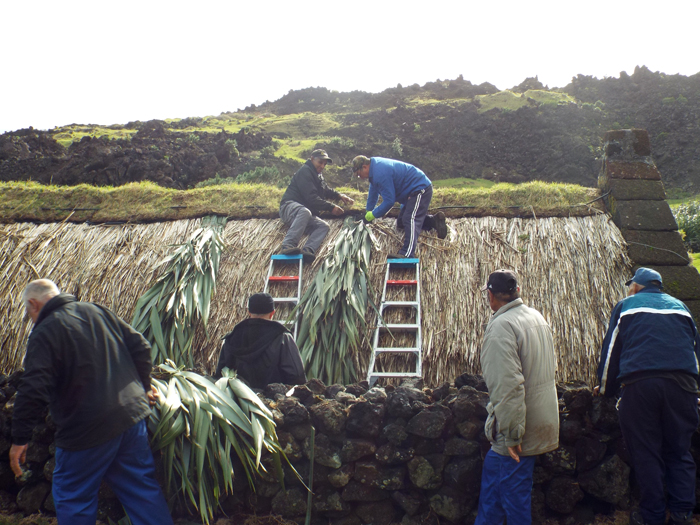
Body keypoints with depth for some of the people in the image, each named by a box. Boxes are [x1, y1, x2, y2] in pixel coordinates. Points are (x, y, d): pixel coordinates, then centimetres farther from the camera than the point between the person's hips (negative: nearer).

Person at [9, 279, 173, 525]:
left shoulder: (44, 333, -10)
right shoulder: (97, 311, 8)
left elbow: (33, 391, -18)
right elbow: (140, 346, 9)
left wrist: (20, 438, -9)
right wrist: (143, 387, 20)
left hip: (86, 431, -6)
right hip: (133, 415, 6)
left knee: (72, 499, 12)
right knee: (143, 488, 15)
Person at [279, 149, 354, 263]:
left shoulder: (318, 176, 25)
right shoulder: (305, 171, -6)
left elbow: (327, 191, 42)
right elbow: (311, 198, -16)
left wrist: (339, 196, 22)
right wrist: (331, 208, -14)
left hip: (306, 212, 9)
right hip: (290, 206, -9)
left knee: (324, 226, -18)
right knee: (305, 212, -42)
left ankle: (307, 250, -46)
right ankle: (288, 245, -56)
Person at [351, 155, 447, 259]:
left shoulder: (380, 173, -28)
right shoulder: (375, 166, 6)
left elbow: (389, 201, -26)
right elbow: (373, 192, 20)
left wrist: (373, 215, -15)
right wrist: (368, 212, 26)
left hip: (420, 189, -11)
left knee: (410, 219, -27)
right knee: (400, 223, 17)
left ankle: (407, 254, -42)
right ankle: (434, 220, 17)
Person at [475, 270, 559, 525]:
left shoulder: (500, 326, -20)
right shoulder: (537, 317, 8)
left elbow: (508, 385, -27)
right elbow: (551, 367, 19)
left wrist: (512, 435, -21)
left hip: (519, 430, -9)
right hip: (542, 416, 9)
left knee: (514, 497, 3)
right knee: (491, 476, 21)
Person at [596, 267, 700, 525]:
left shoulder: (626, 305, 14)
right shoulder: (679, 306, 23)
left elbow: (611, 349, 13)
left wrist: (606, 389, 23)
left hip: (640, 383, -3)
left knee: (645, 453, 4)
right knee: (679, 450, 12)